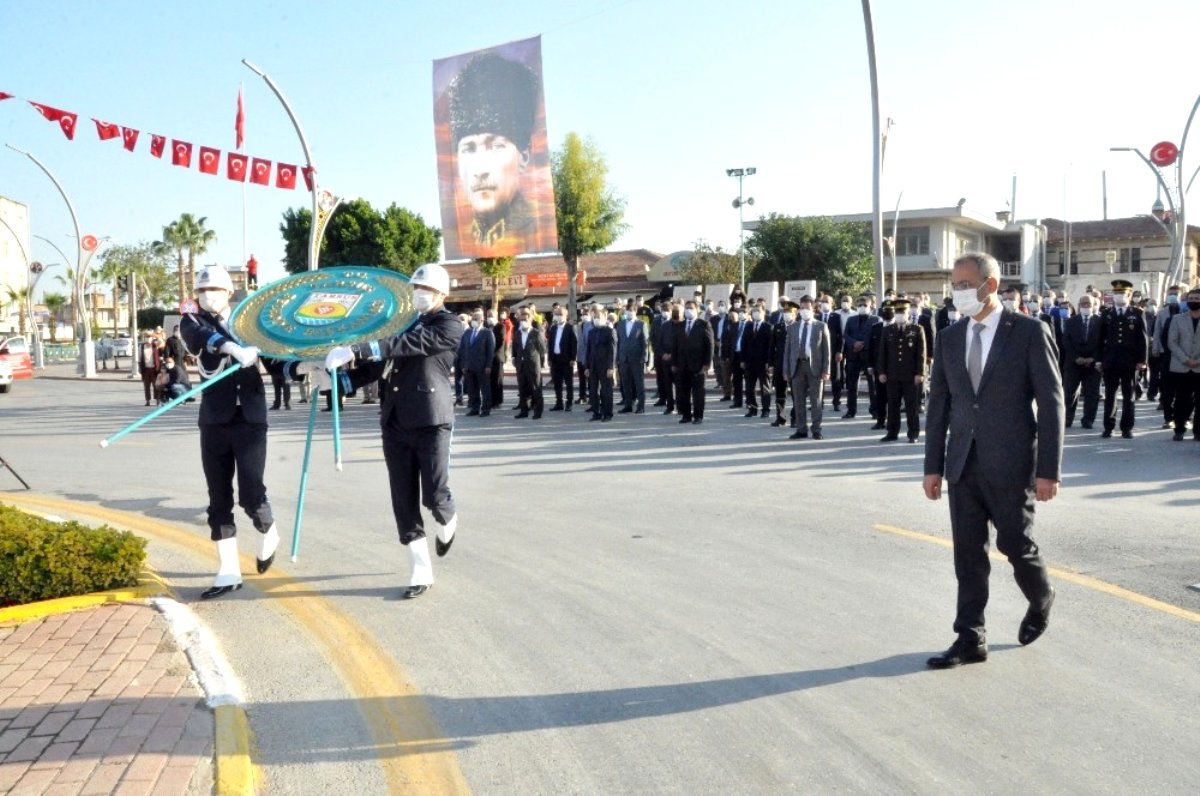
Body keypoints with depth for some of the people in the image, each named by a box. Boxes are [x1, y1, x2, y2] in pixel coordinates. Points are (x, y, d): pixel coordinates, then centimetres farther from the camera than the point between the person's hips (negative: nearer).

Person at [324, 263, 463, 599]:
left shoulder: (449, 325, -6)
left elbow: (407, 345, -21)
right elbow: (382, 363, 15)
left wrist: (355, 350, -30)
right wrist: (337, 378, -1)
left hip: (432, 424, -6)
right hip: (395, 426, 6)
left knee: (434, 496, -5)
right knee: (404, 502, 3)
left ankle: (448, 522, 32)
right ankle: (422, 572, 11)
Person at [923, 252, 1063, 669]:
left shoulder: (1030, 332, -6)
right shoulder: (949, 338, 8)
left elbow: (1051, 402, -8)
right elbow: (938, 406, 10)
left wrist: (1048, 469, -12)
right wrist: (933, 466, 7)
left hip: (1011, 463, -4)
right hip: (963, 463, 4)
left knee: (1015, 543, 6)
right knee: (968, 553, 6)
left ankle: (1041, 601, 37)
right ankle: (970, 639, 14)